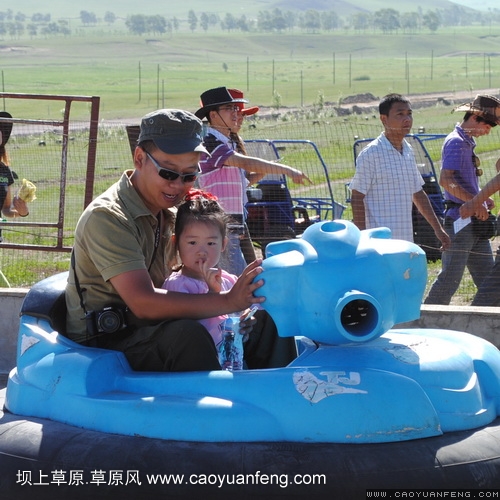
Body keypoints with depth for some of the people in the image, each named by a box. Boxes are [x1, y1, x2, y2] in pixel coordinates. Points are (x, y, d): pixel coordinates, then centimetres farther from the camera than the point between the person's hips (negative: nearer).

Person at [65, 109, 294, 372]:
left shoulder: (167, 214, 11)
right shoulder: (106, 217, -18)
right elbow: (143, 303, -29)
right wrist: (228, 301, -32)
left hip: (154, 335, 9)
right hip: (103, 347, -9)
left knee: (258, 325, -1)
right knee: (187, 334, -35)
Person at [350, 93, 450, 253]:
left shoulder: (408, 151, 13)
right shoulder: (370, 154, -9)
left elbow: (418, 193, 22)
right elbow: (357, 198, -10)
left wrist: (437, 228, 22)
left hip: (406, 239, 8)